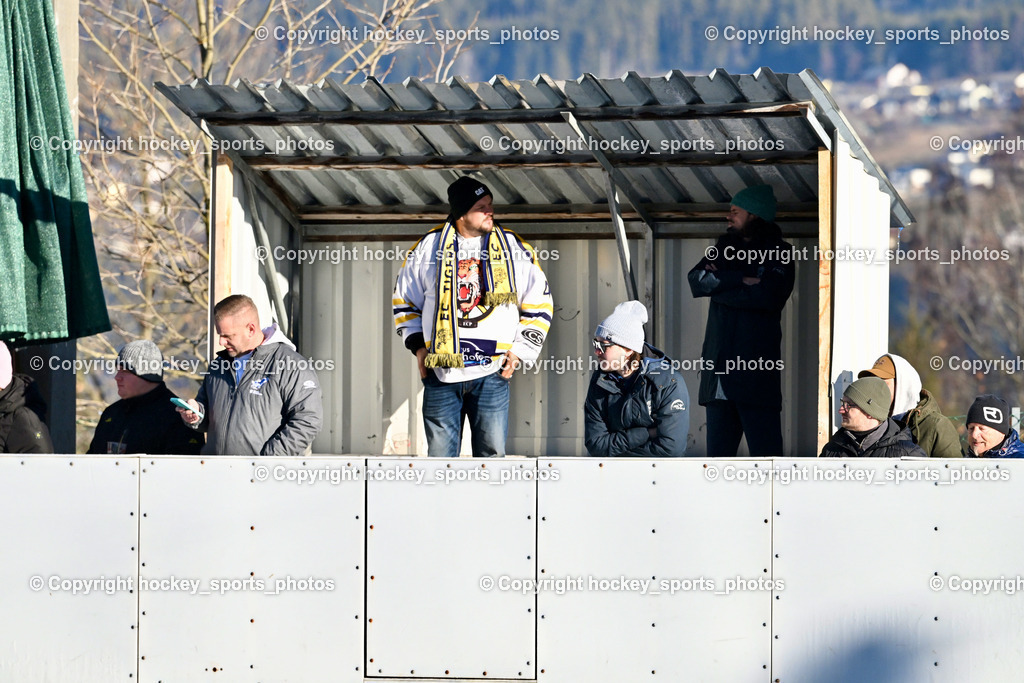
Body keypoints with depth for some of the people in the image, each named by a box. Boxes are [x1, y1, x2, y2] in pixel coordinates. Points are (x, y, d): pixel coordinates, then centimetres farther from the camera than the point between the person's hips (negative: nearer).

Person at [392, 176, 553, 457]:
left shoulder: (514, 249, 5)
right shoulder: (429, 247, 4)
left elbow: (538, 306, 11)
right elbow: (404, 300, 16)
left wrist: (519, 351, 2)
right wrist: (418, 346, 5)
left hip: (492, 372, 0)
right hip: (440, 371, 0)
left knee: (492, 454, -1)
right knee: (440, 455, 2)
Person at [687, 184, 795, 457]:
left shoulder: (779, 253, 4)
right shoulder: (725, 248, 20)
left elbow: (767, 295, -13)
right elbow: (697, 281, 3)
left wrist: (719, 285, -3)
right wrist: (741, 280, -8)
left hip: (756, 368, -5)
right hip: (719, 370, 6)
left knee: (765, 450, -10)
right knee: (718, 452, 3)